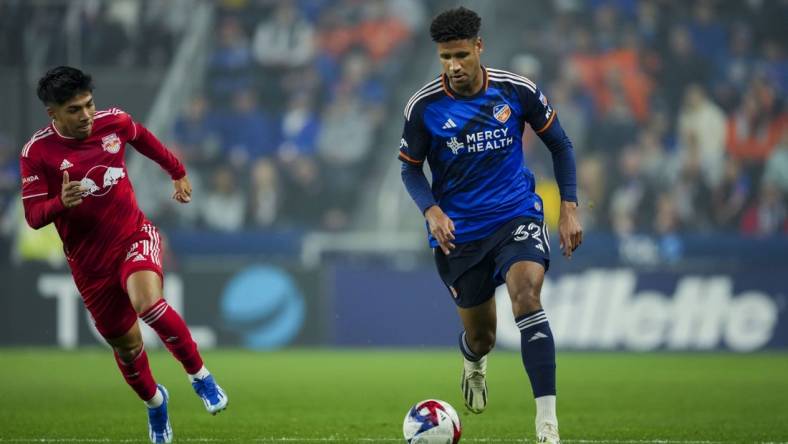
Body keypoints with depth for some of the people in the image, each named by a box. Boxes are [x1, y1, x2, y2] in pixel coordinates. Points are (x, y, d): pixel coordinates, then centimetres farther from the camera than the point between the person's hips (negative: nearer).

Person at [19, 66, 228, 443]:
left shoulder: (113, 122, -7)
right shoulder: (37, 152, -15)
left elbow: (144, 140, 16)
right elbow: (33, 215, -14)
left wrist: (178, 172, 31)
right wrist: (61, 203, -36)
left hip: (134, 236, 0)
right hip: (89, 262, 0)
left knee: (148, 303, -31)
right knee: (125, 345, 9)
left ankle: (199, 374, -10)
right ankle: (154, 401, 42)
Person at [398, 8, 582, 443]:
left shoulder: (517, 91, -8)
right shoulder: (423, 106, -10)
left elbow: (558, 144, 6)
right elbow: (410, 168, 3)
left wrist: (569, 207, -1)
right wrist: (431, 211, -16)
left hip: (516, 215, -1)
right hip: (458, 230, 1)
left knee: (527, 297, -28)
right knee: (480, 335, 9)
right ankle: (474, 364, 51)